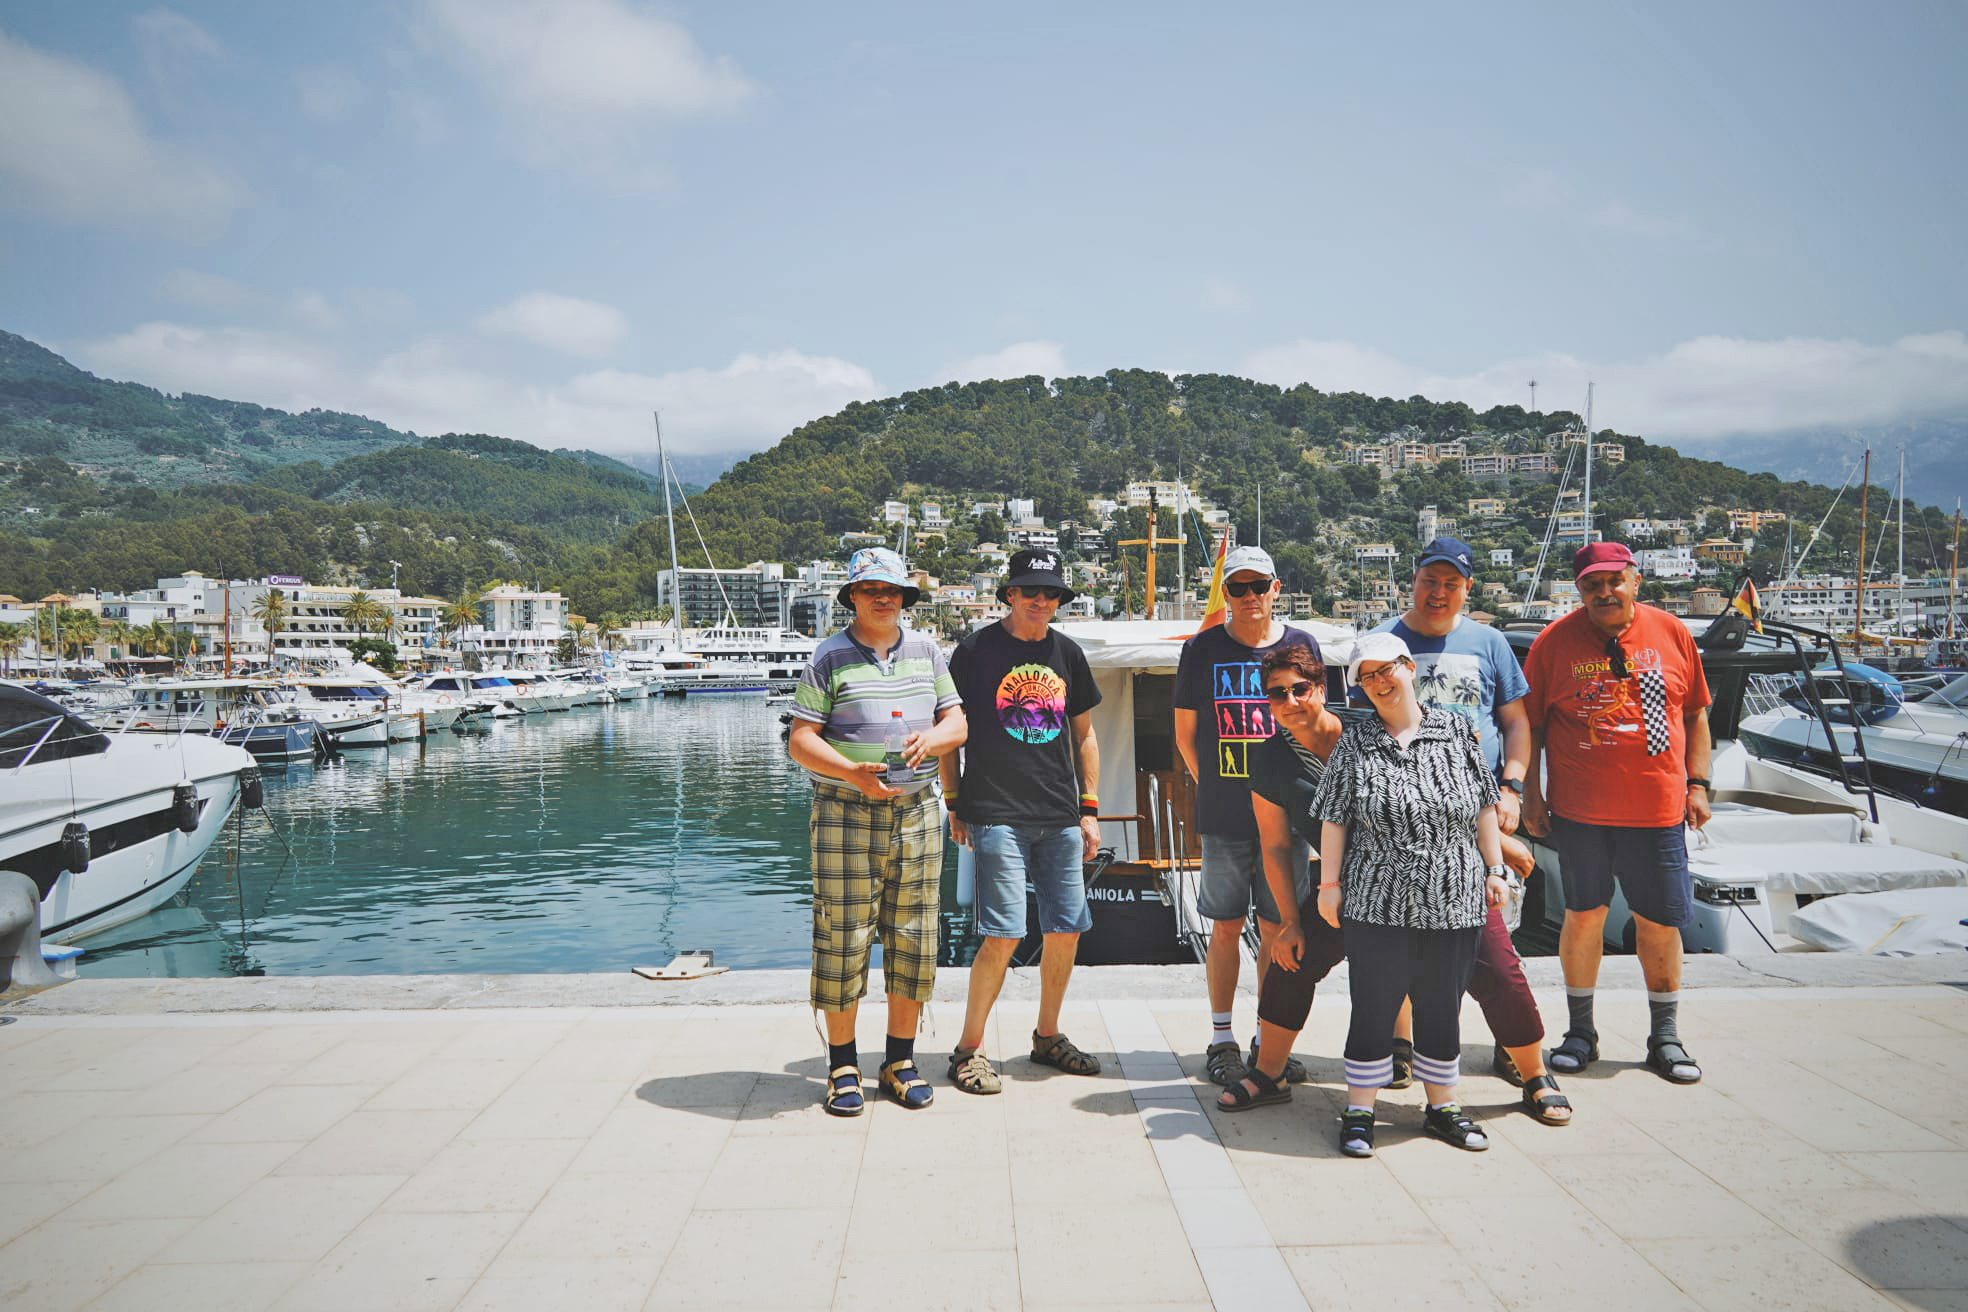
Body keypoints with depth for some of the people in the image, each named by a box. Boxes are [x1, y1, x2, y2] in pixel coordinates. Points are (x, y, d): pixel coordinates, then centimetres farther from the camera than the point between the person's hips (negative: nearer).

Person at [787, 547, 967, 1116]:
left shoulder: (926, 651, 13)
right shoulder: (830, 657, 1)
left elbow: (957, 722, 15)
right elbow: (800, 739, -3)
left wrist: (932, 736, -9)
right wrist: (849, 772, -20)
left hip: (916, 813, 4)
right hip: (846, 814, -3)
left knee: (913, 940, 7)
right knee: (843, 939, -1)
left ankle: (901, 1061, 22)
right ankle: (843, 1065, 15)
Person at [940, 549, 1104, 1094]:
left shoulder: (1067, 652, 12)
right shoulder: (976, 649, -1)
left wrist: (1090, 810, 12)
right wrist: (954, 804, -1)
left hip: (1061, 818, 5)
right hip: (997, 816, -5)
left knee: (1067, 929, 8)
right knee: (1004, 934, -9)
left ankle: (1047, 1036, 27)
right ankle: (969, 1049, 7)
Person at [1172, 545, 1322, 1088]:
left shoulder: (1302, 645, 6)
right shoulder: (1202, 649, 2)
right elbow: (1185, 733, 8)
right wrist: (1213, 787, 3)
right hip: (1223, 818, -1)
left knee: (1277, 929, 7)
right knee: (1226, 926, 5)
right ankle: (1221, 1040, 16)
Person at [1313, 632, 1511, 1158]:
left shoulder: (1456, 731, 4)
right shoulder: (1354, 744, 1)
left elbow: (1483, 807, 10)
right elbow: (1334, 821, 2)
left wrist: (1494, 868, 8)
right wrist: (1330, 883, 0)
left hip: (1454, 903, 2)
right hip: (1377, 904, -1)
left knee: (1442, 1010, 12)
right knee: (1373, 1009, 4)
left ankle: (1441, 1107, 28)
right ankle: (1359, 1111, 16)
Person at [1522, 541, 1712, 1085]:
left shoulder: (1671, 633, 4)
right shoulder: (1554, 642, -1)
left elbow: (1696, 714, 12)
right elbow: (1531, 725, 3)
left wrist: (1697, 784, 6)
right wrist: (1531, 793, -1)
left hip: (1657, 809, 1)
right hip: (1579, 809, -1)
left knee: (1660, 923, 8)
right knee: (1583, 916, 8)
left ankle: (1665, 1038, 25)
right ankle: (1581, 1031, 24)